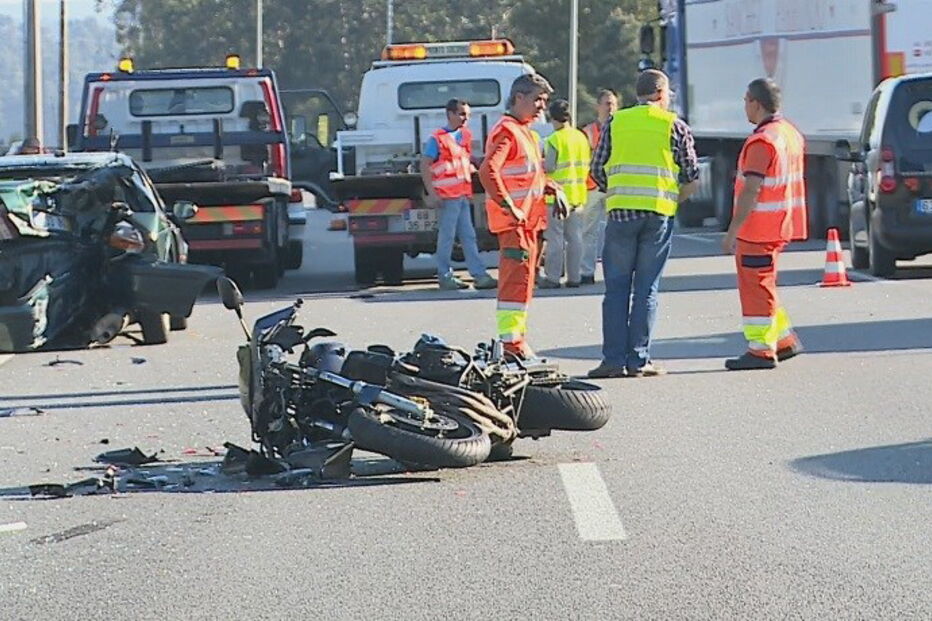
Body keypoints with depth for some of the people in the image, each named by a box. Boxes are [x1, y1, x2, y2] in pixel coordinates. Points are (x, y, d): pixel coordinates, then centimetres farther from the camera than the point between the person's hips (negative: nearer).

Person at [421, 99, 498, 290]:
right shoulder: (438, 138, -8)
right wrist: (432, 193, -16)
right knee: (447, 236, -2)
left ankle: (479, 275, 5)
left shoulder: (465, 135, 14)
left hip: (463, 194, 7)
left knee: (468, 237, 7)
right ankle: (445, 276, 5)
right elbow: (425, 166, -10)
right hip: (448, 195, -7)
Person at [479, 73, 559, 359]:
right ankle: (511, 341, -14)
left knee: (524, 279, 13)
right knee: (517, 277, -13)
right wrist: (510, 207, -25)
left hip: (528, 219, 10)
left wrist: (550, 186, 14)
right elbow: (488, 171, -24)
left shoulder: (524, 132, 21)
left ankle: (518, 338, 20)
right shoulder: (506, 131, -11)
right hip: (514, 219, -10)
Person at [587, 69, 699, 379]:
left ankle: (614, 359, 0)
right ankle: (638, 360, 2)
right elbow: (692, 178, 6)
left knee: (617, 287, 5)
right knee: (646, 289, 3)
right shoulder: (675, 126, 4)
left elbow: (597, 170, 8)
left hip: (621, 212, 1)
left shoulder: (615, 123, 8)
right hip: (659, 214, -1)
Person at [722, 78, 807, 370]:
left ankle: (761, 350, 0)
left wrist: (732, 232, -19)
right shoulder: (792, 134, 12)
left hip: (759, 226, -10)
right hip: (781, 226, 10)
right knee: (762, 285, 19)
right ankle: (784, 339, 20)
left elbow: (751, 191, -22)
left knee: (755, 287, -3)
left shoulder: (761, 141, -19)